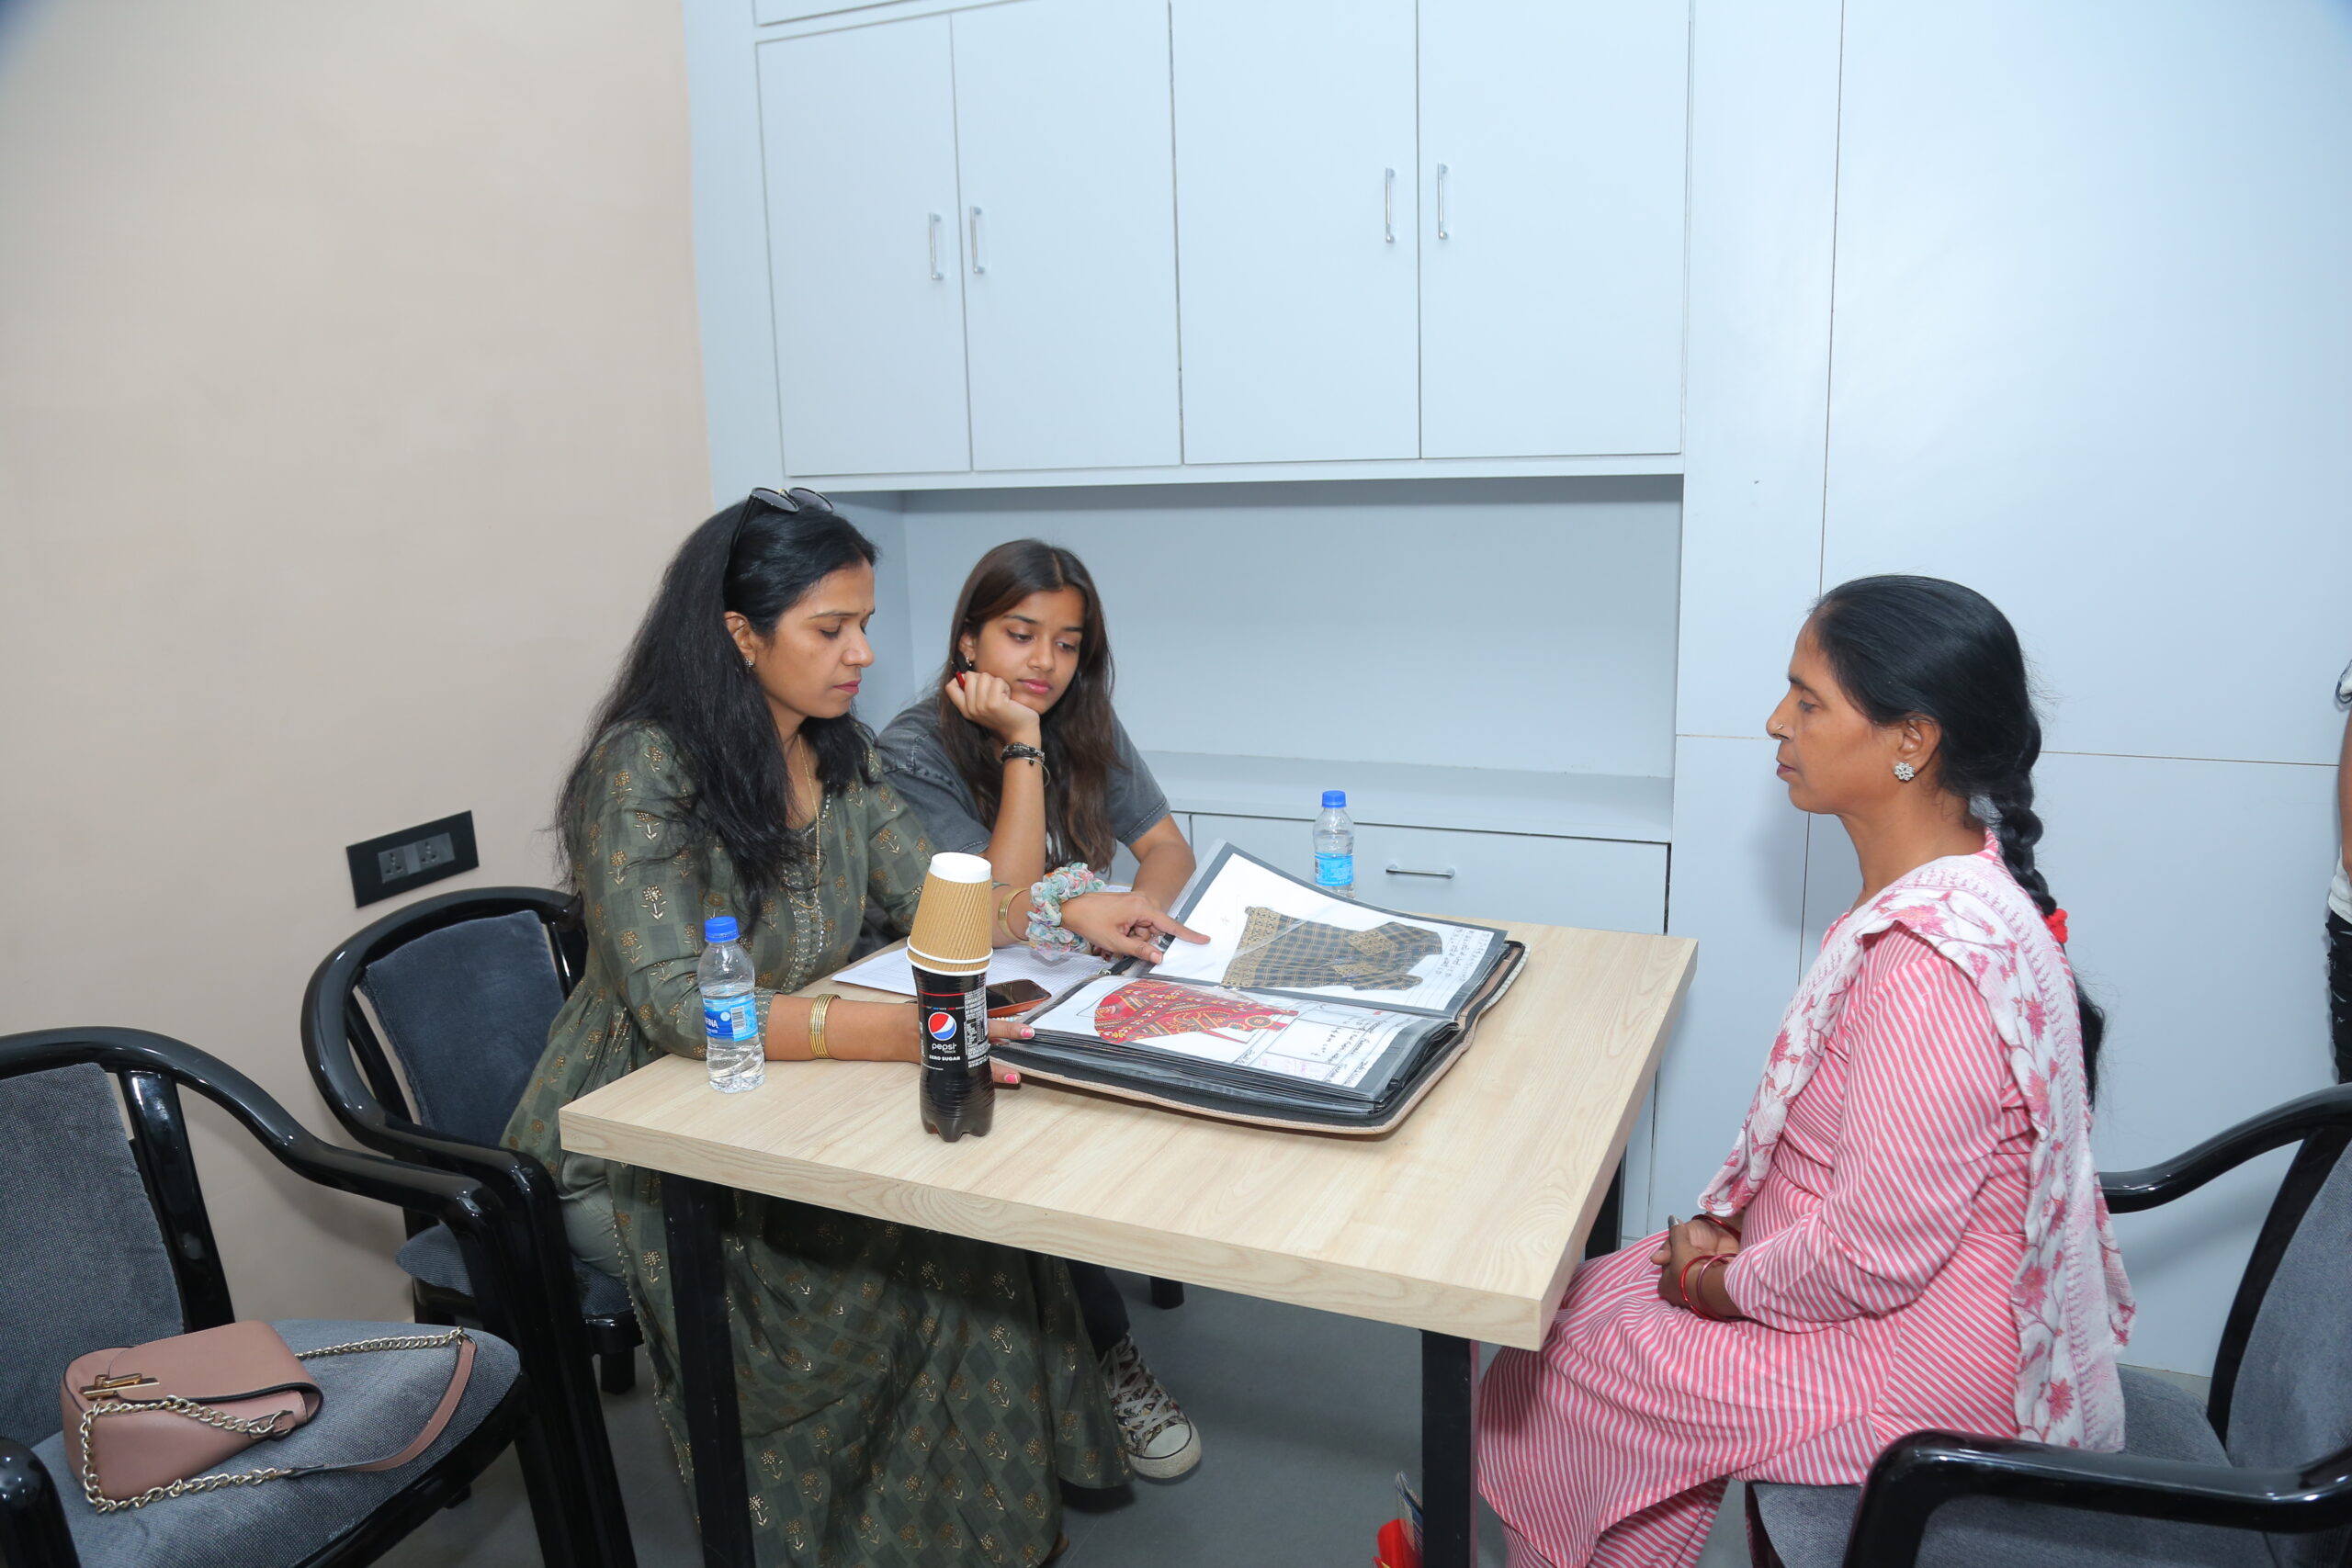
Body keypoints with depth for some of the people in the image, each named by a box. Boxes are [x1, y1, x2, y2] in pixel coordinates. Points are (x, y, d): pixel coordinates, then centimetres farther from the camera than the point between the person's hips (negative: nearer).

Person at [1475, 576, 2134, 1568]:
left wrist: (1714, 1283, -11)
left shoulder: (1934, 962, -34)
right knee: (1590, 1295, 13)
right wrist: (1733, 1228, 1)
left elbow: (1870, 1256, -29)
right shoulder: (1947, 883, 0)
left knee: (1551, 1371, 1)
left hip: (1921, 1369, -9)